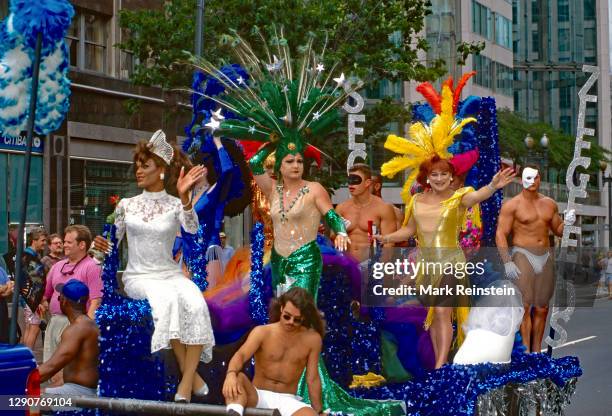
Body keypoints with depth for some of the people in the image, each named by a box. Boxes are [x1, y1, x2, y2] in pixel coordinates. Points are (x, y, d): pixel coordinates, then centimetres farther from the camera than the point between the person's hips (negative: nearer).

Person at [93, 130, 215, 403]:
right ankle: (192, 375, -25)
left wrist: (184, 197, -36)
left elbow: (192, 230, -19)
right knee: (167, 299, -34)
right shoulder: (126, 204, 9)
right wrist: (100, 245, -11)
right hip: (138, 276, 0)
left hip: (171, 274, 0)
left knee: (196, 303, -32)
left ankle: (186, 380, -29)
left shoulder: (176, 205, 4)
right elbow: (111, 245, 13)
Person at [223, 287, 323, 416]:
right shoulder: (262, 332, -4)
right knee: (238, 378, -35)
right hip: (258, 397, -1)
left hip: (288, 401, 1)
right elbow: (240, 355, -22)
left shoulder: (312, 339, 0)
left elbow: (312, 379, 5)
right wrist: (231, 374, -43)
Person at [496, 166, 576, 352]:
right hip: (522, 256, -5)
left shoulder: (549, 203, 10)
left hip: (545, 258, 5)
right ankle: (525, 354, -10)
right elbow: (500, 234, -10)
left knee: (542, 308, 6)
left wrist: (566, 223, -5)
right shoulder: (512, 205, -6)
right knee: (524, 306, -11)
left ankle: (537, 351, 14)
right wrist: (507, 262, -19)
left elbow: (558, 231, 18)